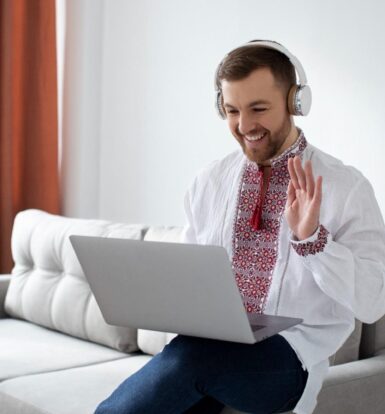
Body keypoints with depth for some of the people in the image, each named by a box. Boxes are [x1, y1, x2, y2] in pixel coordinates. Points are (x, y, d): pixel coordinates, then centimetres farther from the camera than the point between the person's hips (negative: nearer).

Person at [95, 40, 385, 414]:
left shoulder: (346, 187, -4)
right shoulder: (209, 181, 9)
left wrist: (311, 238, -23)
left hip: (287, 355, -3)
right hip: (208, 344, 3)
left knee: (189, 353, -30)